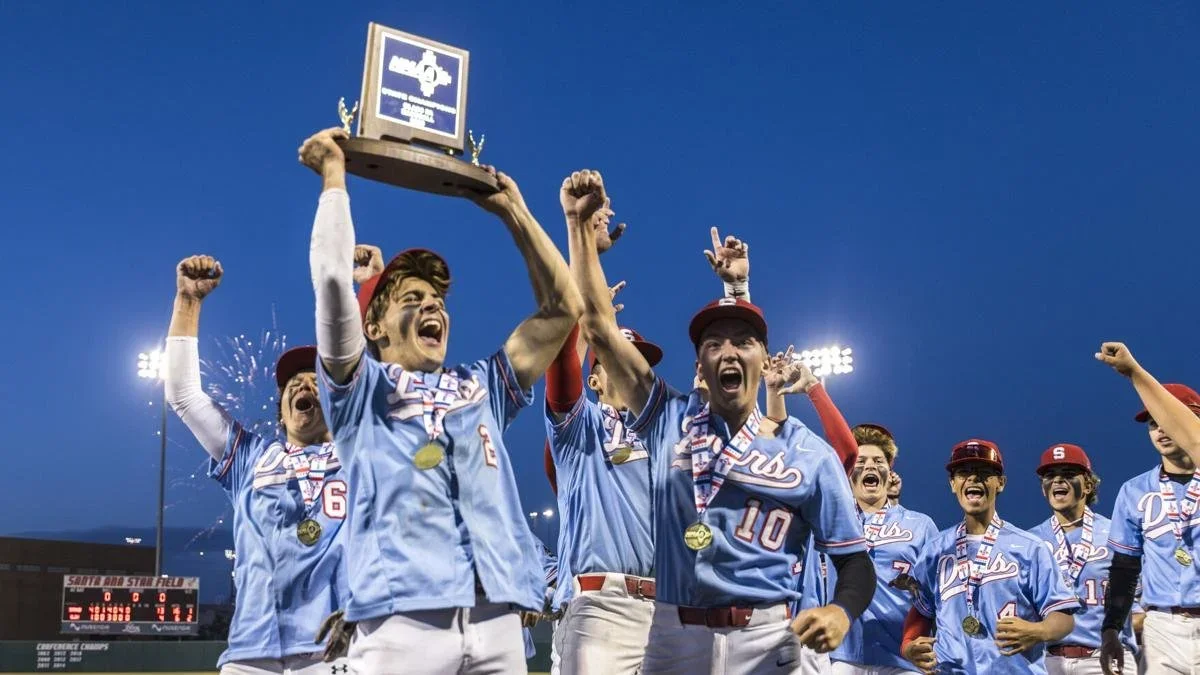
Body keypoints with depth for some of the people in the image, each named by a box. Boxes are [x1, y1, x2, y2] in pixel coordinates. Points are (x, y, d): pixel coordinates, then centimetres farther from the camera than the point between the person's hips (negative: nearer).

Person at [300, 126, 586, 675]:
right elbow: (332, 279, -1)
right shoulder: (362, 387, 13)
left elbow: (562, 308, 21)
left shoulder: (482, 387, 24)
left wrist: (511, 209, 25)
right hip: (402, 617, -4)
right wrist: (334, 173, 9)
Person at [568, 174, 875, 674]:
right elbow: (599, 328, 4)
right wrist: (580, 223, 0)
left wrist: (840, 611, -19)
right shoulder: (669, 421, 7)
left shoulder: (809, 454, 3)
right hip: (673, 635, 2)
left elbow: (855, 559, 3)